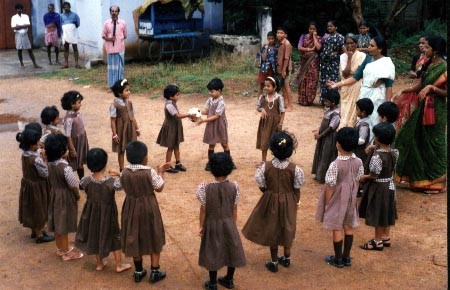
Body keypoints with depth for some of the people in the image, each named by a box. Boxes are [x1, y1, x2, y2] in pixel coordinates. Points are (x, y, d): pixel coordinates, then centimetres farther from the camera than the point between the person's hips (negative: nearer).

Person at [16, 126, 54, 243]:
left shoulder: (25, 154, -6)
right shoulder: (36, 159, -32)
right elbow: (45, 173, -21)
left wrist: (41, 157, -8)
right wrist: (44, 159, -19)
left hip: (27, 184, 8)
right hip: (36, 187, -8)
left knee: (31, 209, 24)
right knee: (37, 210, 10)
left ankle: (35, 230, 43)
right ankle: (39, 236, 27)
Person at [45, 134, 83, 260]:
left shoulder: (50, 164, -5)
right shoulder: (65, 167, -28)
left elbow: (51, 180, 6)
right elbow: (73, 185, -20)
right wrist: (77, 196, -3)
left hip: (55, 195, 8)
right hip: (65, 197, -8)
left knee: (57, 222, 19)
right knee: (64, 224, 5)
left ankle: (60, 248, 36)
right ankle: (66, 252, 19)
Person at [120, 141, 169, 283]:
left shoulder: (124, 172, -10)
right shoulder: (150, 172, -21)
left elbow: (126, 189, 5)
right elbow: (159, 188, -7)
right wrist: (160, 172, 6)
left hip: (131, 208, 3)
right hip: (148, 208, -3)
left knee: (134, 238, 17)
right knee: (153, 238, 14)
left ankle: (138, 271, 28)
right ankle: (154, 272, 20)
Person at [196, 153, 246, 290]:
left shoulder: (207, 188, -19)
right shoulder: (234, 187, -13)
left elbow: (203, 209, -11)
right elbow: (234, 209, -4)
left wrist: (201, 226, 3)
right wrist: (233, 224, 11)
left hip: (212, 224, -2)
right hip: (229, 224, 2)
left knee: (213, 253, 12)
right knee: (231, 250, 18)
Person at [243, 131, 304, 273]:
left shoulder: (266, 166, -19)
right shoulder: (294, 168, -19)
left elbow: (262, 186, -8)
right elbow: (297, 189, -9)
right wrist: (296, 202, 8)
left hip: (271, 201, -1)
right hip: (288, 202, 1)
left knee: (271, 230, 16)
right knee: (287, 229, 21)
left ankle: (274, 262, 26)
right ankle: (286, 258, 38)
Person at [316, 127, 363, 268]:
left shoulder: (335, 164, -26)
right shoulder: (358, 162, -9)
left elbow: (330, 187, -19)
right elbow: (357, 182, 3)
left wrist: (327, 204, -7)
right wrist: (352, 196, 16)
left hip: (337, 200, -5)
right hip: (350, 198, 5)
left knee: (337, 228, 8)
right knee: (348, 227, 17)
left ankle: (338, 259, 20)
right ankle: (346, 257, 28)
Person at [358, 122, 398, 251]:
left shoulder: (377, 156, -26)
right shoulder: (394, 152, -4)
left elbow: (374, 175, -22)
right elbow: (392, 170, 5)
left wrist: (364, 177, -4)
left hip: (378, 187, -8)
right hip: (390, 186, 8)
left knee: (377, 214, 5)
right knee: (386, 212, 19)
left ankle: (377, 241, 16)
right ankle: (386, 237, 32)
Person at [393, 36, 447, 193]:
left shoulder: (443, 68, -15)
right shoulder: (429, 64, 9)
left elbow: (446, 92, -15)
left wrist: (431, 87, -25)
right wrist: (403, 91, 4)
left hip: (436, 110, -8)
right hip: (423, 108, 8)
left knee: (434, 144, 2)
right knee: (412, 140, 10)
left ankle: (436, 181, 17)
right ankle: (419, 177, 23)